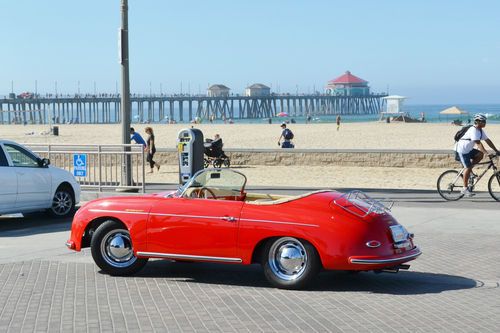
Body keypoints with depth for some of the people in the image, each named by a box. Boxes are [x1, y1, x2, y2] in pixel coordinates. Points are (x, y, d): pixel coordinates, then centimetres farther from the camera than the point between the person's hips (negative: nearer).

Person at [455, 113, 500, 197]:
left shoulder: (480, 131, 5)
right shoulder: (473, 130, -24)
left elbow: (488, 141, 6)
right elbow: (478, 144, -31)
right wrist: (487, 153, -37)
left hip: (468, 150, 9)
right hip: (461, 150, -9)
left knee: (480, 155, -9)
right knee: (468, 168, -12)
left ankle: (469, 168, 6)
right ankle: (465, 189, -6)